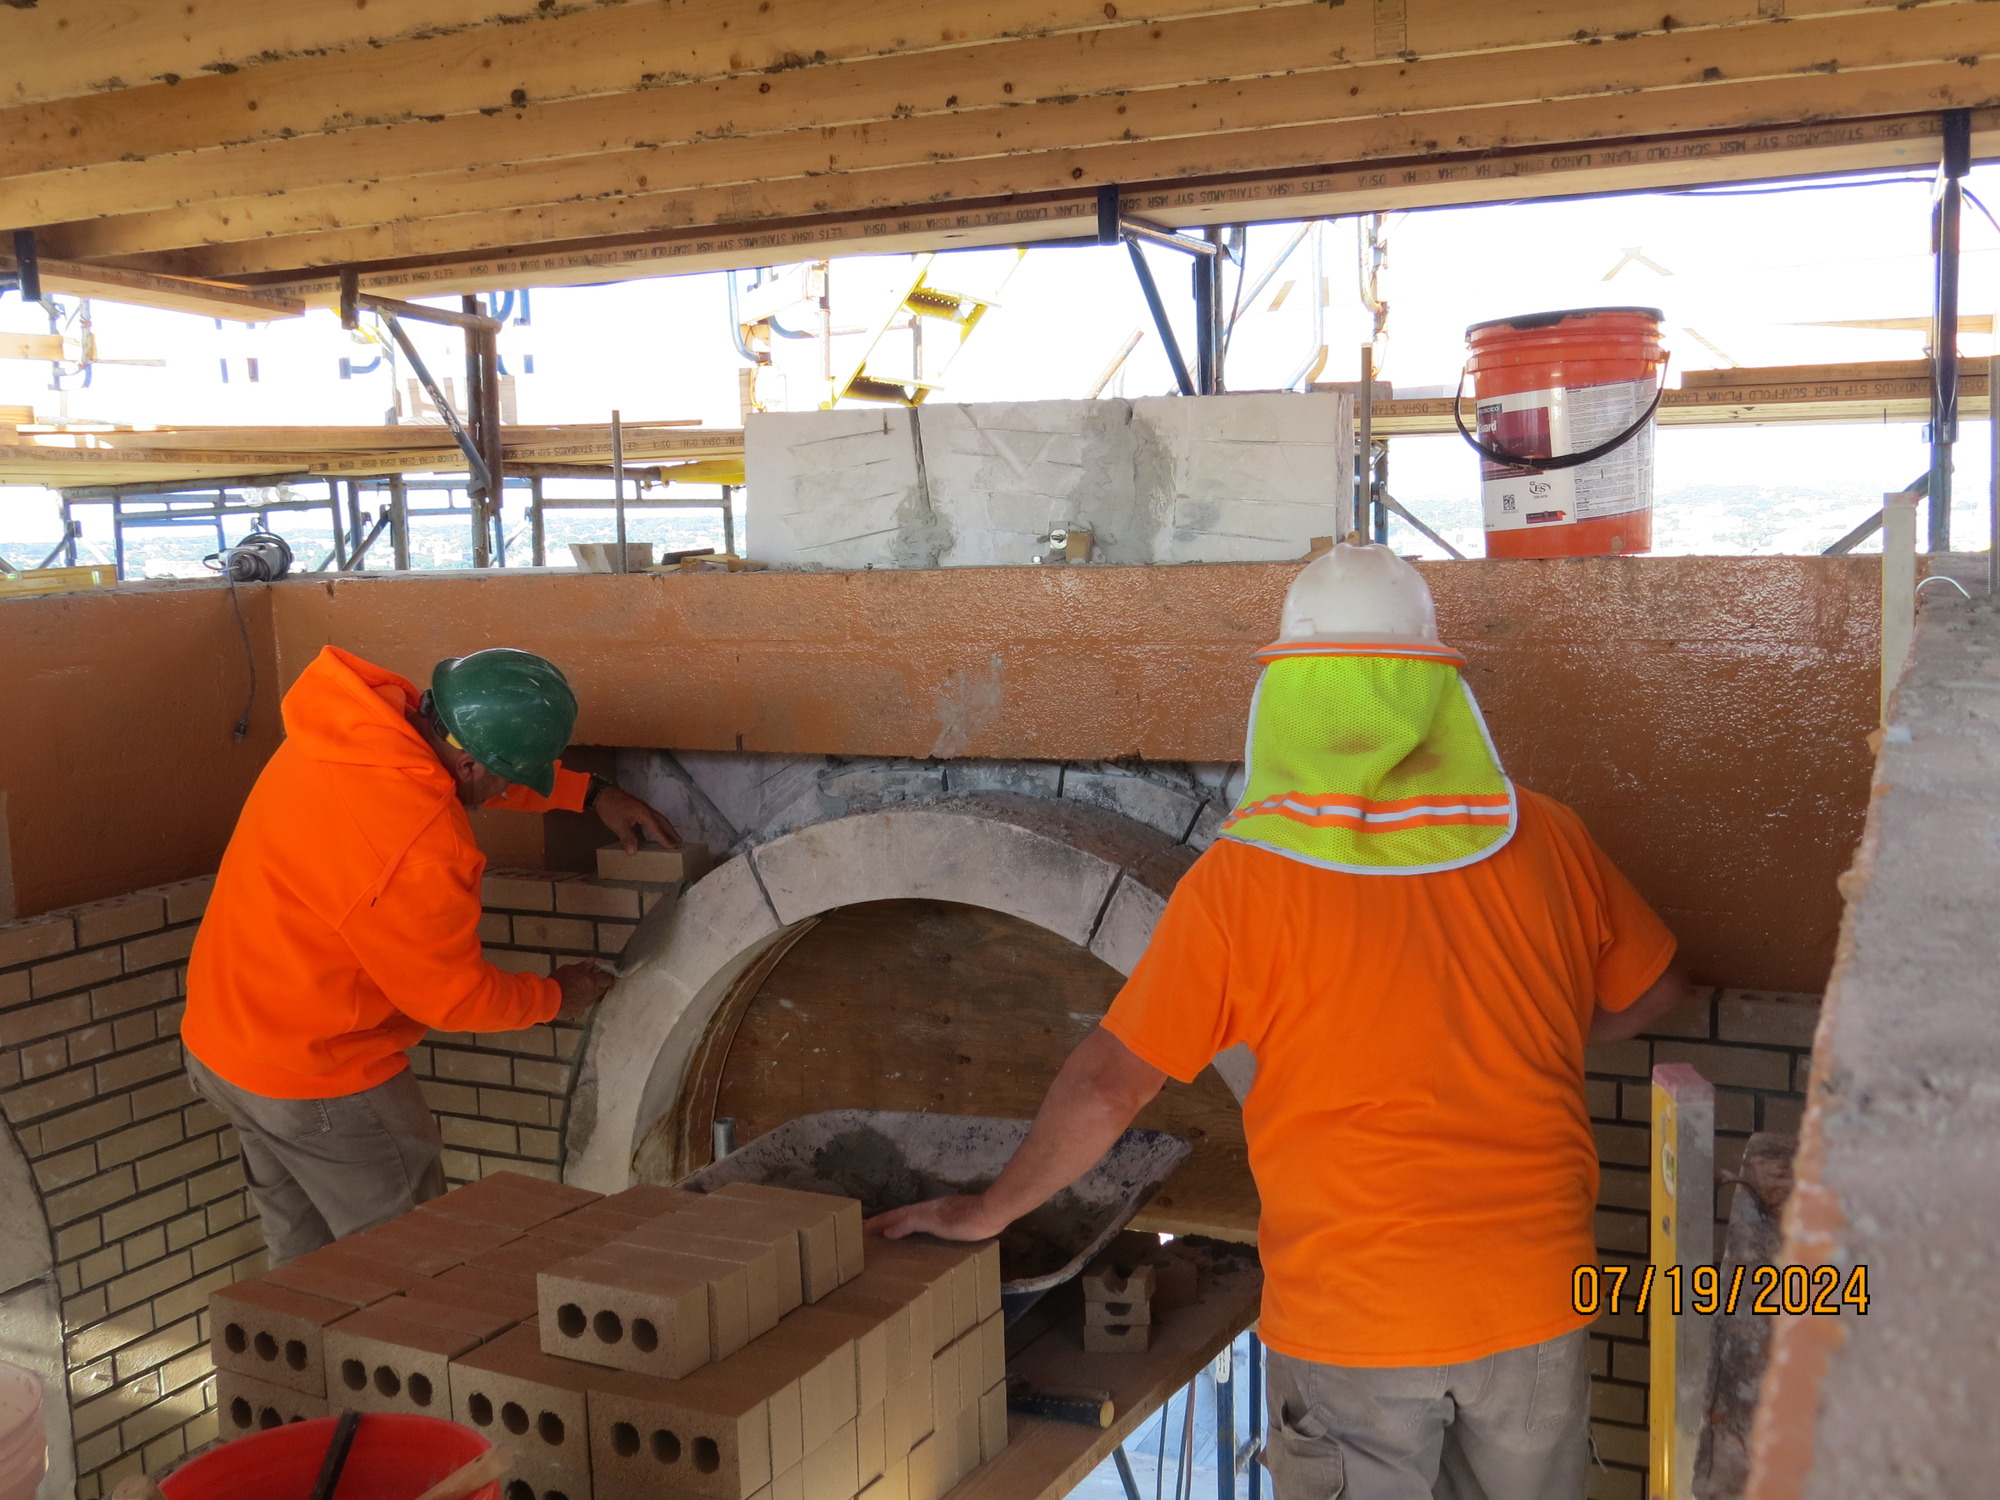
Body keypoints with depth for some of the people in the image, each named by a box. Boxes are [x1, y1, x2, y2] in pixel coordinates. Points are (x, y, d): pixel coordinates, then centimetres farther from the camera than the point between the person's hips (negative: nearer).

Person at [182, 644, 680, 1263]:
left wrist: (589, 792, 10)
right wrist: (555, 996, -1)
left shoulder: (376, 715, -9)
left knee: (302, 1258, 24)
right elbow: (452, 998, -17)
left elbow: (482, 772, 14)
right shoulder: (417, 856, -34)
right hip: (315, 1082, -9)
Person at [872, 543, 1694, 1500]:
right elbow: (1653, 989, 13)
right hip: (1536, 1301, 3)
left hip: (1352, 1315, -3)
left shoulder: (1243, 879, -13)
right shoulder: (1540, 840, -3)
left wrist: (985, 1213, 5)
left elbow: (1107, 1085, -9)